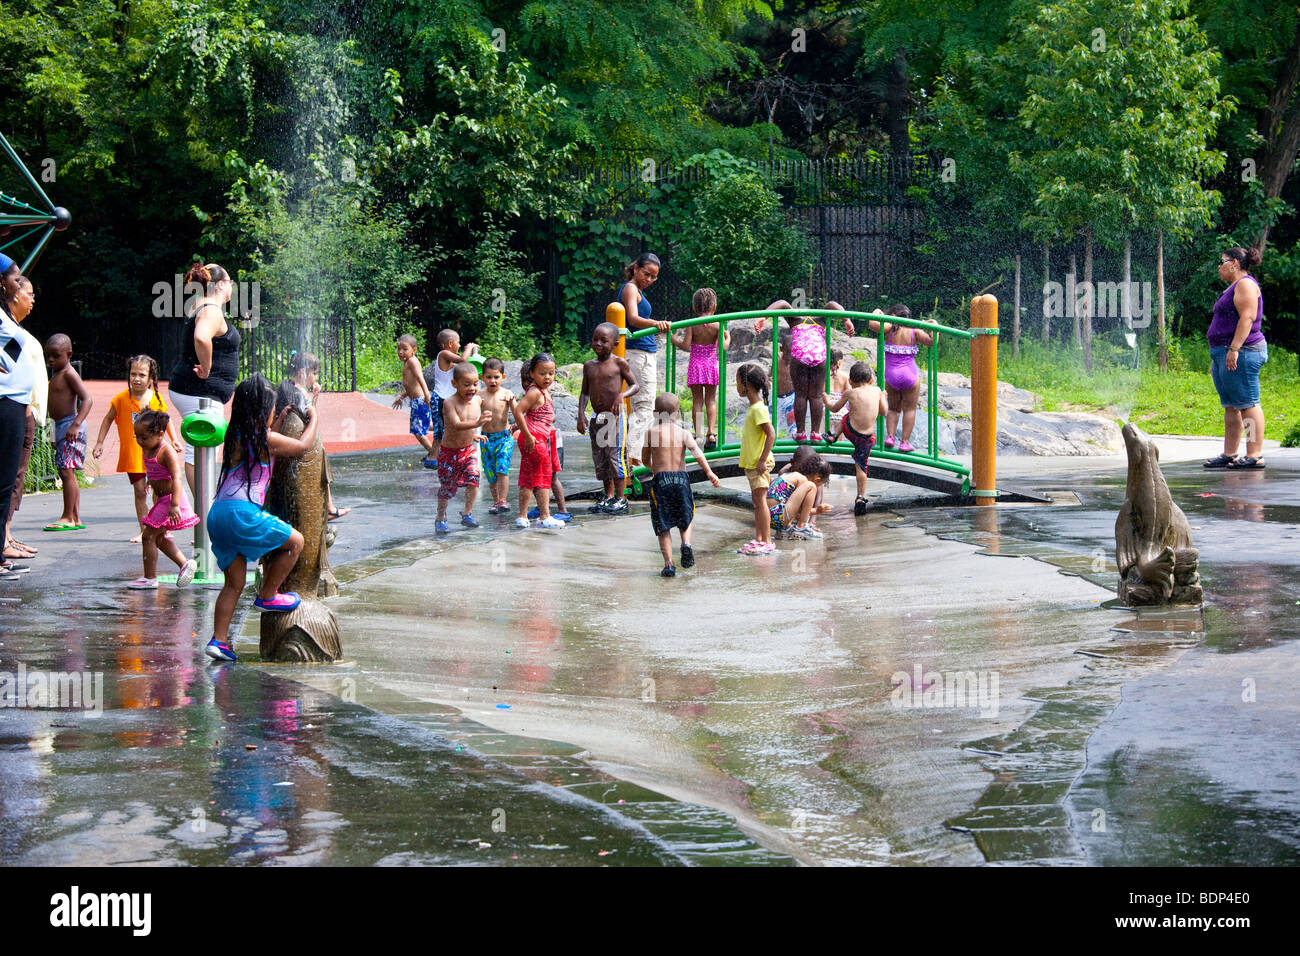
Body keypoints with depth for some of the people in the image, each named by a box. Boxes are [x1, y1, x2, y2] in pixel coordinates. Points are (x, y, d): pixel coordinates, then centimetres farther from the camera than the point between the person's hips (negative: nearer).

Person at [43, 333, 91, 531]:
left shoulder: (69, 374, -11)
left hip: (70, 425, -10)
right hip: (60, 426, 10)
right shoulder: (56, 374, 17)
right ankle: (76, 518, 13)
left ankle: (67, 518, -8)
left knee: (66, 471, -10)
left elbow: (87, 399, -21)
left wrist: (76, 424, -30)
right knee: (67, 473, 10)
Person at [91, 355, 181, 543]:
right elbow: (108, 419, 6)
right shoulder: (122, 398, -4)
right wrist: (99, 443, 4)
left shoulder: (156, 398, 0)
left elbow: (166, 420, 16)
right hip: (132, 454, -1)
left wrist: (174, 439, 10)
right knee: (140, 490, 3)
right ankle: (144, 530, 12)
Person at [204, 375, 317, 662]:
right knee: (295, 542, 8)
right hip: (241, 512, -8)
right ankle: (267, 596, 16)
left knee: (235, 583, 12)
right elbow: (302, 446, 10)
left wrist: (278, 423, 42)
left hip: (218, 513, 8)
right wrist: (313, 419, 26)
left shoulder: (235, 437, 19)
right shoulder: (264, 439, -3)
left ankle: (218, 640, 6)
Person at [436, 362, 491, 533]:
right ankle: (441, 518, 24)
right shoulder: (449, 403, -23)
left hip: (469, 449, 4)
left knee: (473, 477, -13)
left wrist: (472, 434, 7)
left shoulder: (477, 400, -5)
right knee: (447, 486, 5)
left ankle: (467, 514, 2)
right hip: (449, 451, -4)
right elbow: (455, 425, -38)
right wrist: (477, 424, -50)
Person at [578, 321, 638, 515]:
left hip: (615, 416, -6)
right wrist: (581, 414, 1)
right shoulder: (589, 365, 10)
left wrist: (622, 395, -22)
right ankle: (608, 497, 20)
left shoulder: (619, 363, -4)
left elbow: (636, 385, -3)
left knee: (616, 456, -7)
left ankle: (621, 499, 0)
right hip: (596, 417, 6)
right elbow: (584, 392, 14)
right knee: (600, 459, 9)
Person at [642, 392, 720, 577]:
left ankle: (668, 564, -2)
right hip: (681, 478, 1)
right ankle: (686, 543, -3)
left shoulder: (651, 433, 2)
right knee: (686, 518, 23)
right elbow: (697, 452, -12)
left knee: (663, 527, 4)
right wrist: (709, 472, -17)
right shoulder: (684, 433, 3)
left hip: (660, 479, -1)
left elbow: (645, 459, 11)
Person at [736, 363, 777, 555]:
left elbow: (771, 434, -24)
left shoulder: (758, 409, -18)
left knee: (760, 500, -8)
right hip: (752, 463, 10)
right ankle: (759, 540, 17)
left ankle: (766, 542, -6)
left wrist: (762, 460, -23)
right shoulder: (754, 407, 13)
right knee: (757, 501, 12)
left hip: (759, 463, -10)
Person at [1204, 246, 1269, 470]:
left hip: (1242, 353, -11)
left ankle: (1255, 456, -13)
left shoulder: (1245, 284, -8)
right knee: (1230, 407, 10)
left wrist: (1234, 349, -25)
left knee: (1248, 404, -11)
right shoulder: (1233, 288, 23)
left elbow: (1247, 318, -19)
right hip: (1224, 354, 11)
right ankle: (1228, 455, 13)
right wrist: (1216, 358, 25)